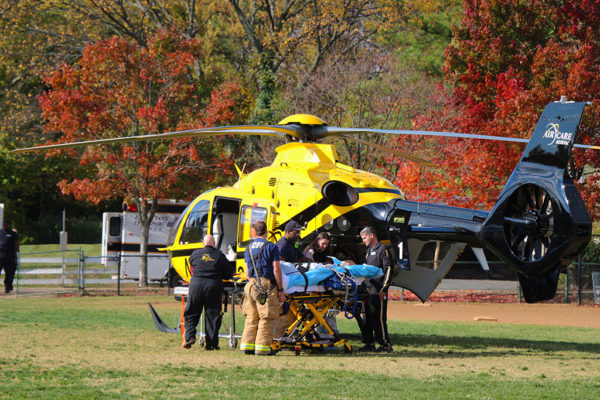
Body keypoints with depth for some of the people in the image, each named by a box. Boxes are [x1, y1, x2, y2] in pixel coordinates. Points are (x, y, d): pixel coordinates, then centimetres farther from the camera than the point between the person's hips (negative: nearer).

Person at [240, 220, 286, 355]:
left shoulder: (248, 248, 14)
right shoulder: (271, 247, -4)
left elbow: (247, 271, 16)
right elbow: (276, 270, -8)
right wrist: (280, 290, -4)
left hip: (251, 285, 6)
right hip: (267, 286, -6)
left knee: (251, 317, 12)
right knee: (266, 318, -1)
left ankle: (247, 345, 10)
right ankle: (262, 347, -3)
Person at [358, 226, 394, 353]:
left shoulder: (383, 249, -5)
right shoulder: (368, 251, 22)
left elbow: (388, 270, -11)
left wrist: (383, 289, -16)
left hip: (378, 291, -9)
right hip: (368, 289, 9)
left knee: (379, 318, -10)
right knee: (367, 318, 9)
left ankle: (386, 345, -7)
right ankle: (369, 344, 15)